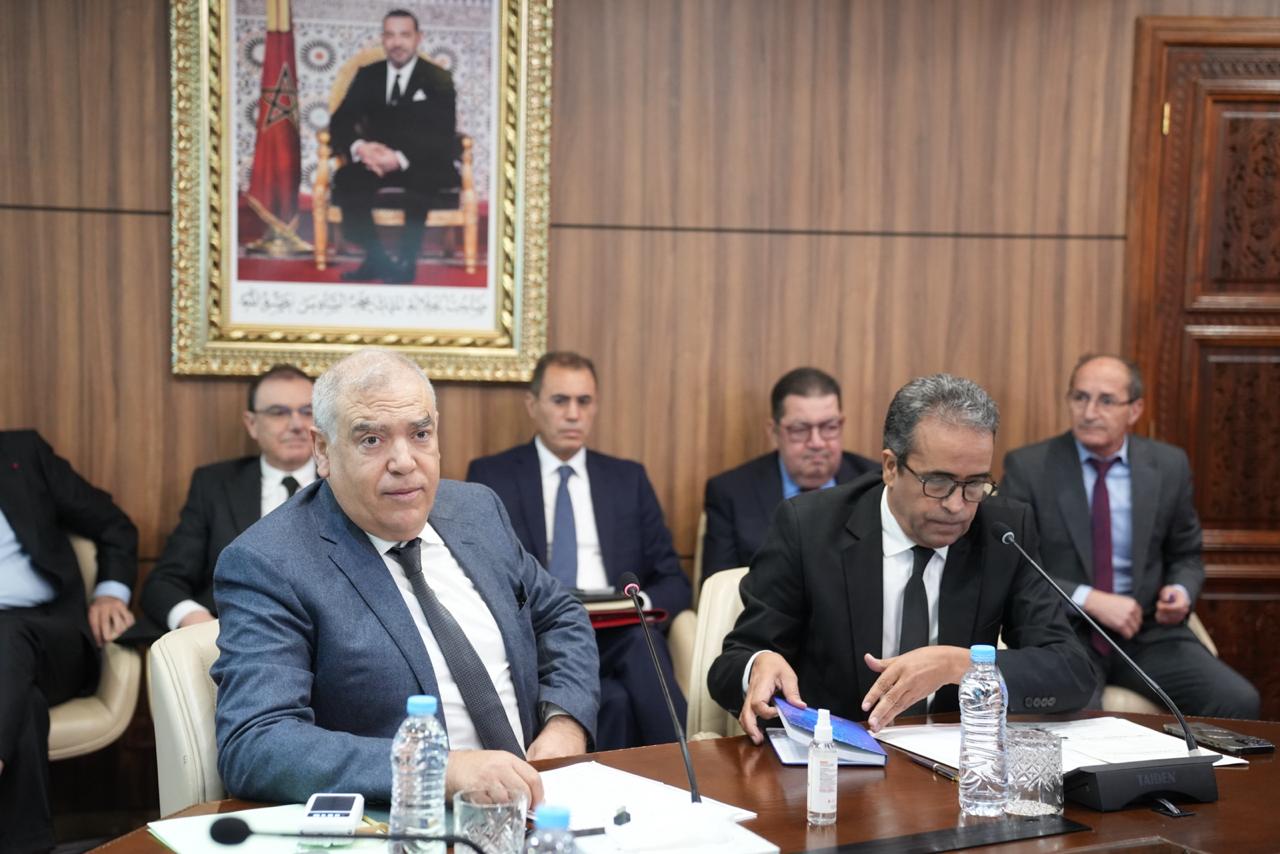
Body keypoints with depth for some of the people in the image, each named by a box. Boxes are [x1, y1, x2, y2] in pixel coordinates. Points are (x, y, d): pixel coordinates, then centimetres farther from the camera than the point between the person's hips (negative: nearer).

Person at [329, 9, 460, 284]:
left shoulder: (438, 80, 2)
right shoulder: (368, 75, 12)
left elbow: (443, 138, -9)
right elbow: (340, 122, 4)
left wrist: (401, 158, -27)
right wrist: (359, 147, -21)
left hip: (423, 167, -3)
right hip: (376, 161, 3)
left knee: (419, 182, -38)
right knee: (345, 179, -29)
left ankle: (406, 261, -22)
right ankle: (376, 258, -17)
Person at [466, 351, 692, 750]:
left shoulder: (629, 478, 17)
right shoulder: (491, 477, 11)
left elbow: (674, 581, 14)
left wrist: (639, 605, -10)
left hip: (620, 635, 3)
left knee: (641, 641, -35)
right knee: (612, 699, -36)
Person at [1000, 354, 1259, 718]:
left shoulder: (1169, 466, 6)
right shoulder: (1027, 467, -3)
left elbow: (1186, 556, 17)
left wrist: (1181, 592, -5)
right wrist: (1090, 599, -17)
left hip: (1149, 633, 4)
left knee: (1239, 701, -19)